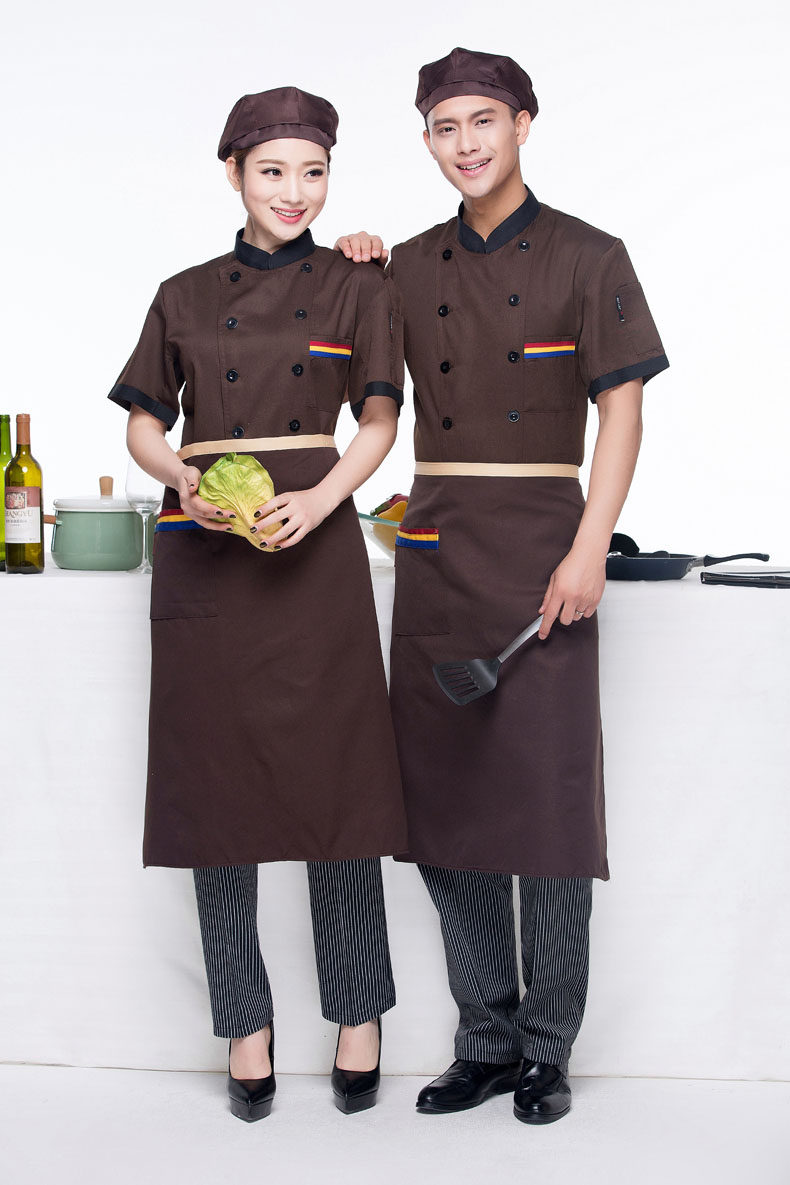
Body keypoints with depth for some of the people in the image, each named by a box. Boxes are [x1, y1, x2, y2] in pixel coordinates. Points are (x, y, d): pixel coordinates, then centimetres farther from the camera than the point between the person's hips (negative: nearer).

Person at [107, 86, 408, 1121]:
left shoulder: (355, 289, 7)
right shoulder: (186, 297, 10)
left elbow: (380, 421, 5)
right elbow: (144, 424, 12)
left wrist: (318, 499, -13)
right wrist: (185, 482, -10)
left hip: (315, 548, -1)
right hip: (205, 555, 2)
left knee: (337, 776, -2)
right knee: (218, 781, 3)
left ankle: (358, 1018, 14)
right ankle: (247, 1025, 17)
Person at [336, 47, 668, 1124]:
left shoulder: (587, 258, 3)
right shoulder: (409, 267, 14)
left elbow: (622, 410, -2)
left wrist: (588, 551, -13)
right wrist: (354, 280, 9)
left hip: (542, 549, -4)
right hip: (435, 552, 4)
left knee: (548, 789, -3)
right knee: (443, 793, 5)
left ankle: (548, 1047, 11)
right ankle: (486, 1040, 18)